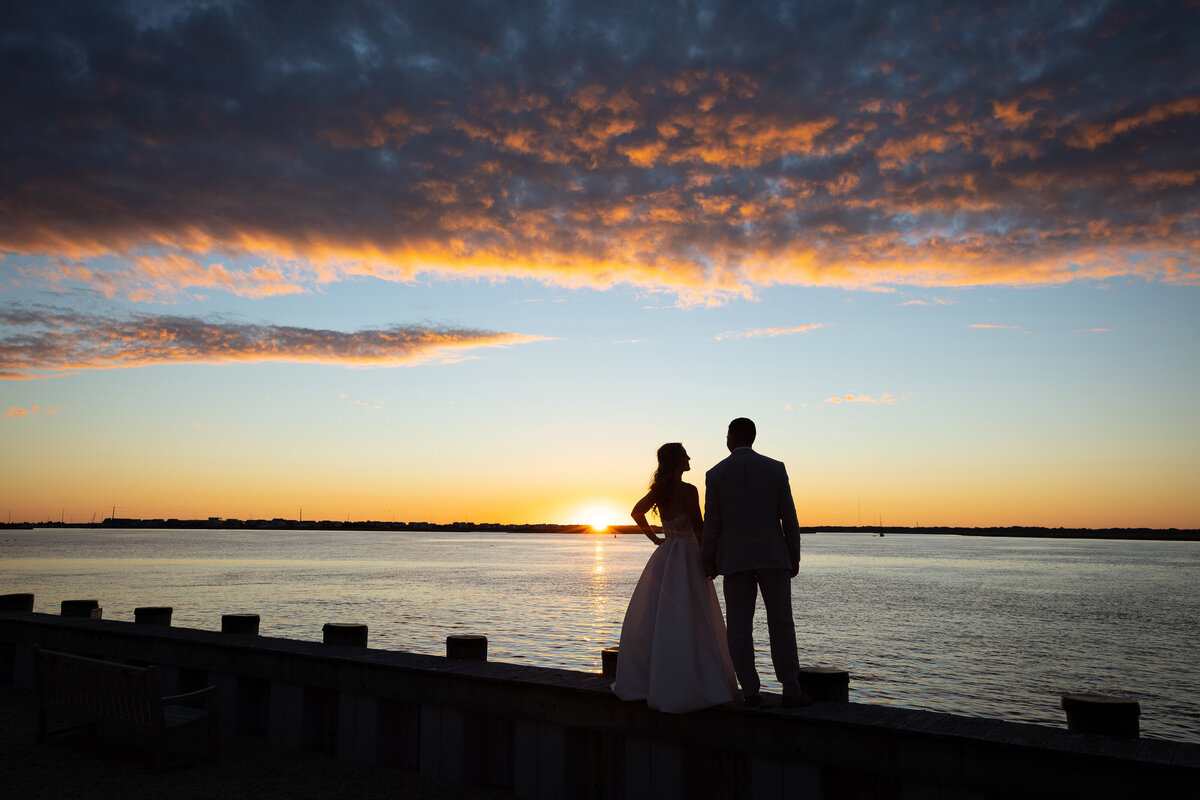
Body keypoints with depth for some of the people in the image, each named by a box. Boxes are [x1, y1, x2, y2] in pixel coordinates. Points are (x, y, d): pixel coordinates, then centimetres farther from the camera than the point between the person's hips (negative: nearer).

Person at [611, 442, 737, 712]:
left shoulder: (659, 490, 6)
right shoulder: (688, 490, -14)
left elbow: (637, 512, 19)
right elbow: (698, 528, -15)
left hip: (664, 555, 7)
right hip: (687, 555, -7)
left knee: (652, 618, 12)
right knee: (689, 622, -3)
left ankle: (643, 680, 19)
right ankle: (692, 683, 1)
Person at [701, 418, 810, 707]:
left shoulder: (716, 474, -1)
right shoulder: (775, 468, -1)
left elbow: (711, 524, -1)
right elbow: (788, 517, -1)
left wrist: (708, 562, 10)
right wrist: (794, 557, 7)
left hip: (734, 558, 0)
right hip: (772, 555, 0)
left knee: (739, 626, 5)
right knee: (781, 623, 4)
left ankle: (750, 691, 5)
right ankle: (791, 689, 0)